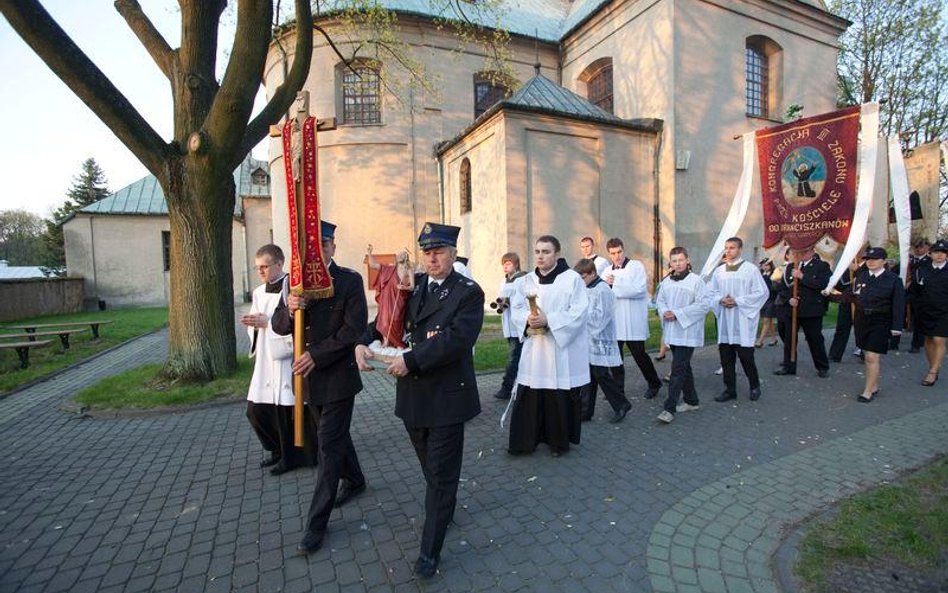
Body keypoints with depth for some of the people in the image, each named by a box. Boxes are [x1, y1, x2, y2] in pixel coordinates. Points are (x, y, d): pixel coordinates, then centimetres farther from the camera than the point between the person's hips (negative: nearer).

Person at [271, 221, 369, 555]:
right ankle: (354, 481, 47)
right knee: (335, 434, 22)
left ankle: (317, 522, 14)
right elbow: (278, 326, 1)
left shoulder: (349, 280, -11)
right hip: (308, 377, 6)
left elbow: (354, 329, -17)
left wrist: (316, 356, -21)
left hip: (337, 376, -6)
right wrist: (289, 310, -21)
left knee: (329, 444, 0)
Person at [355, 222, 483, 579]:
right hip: (412, 394, 6)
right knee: (430, 466, 24)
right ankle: (445, 510, 50)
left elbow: (456, 338, -23)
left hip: (446, 396, -6)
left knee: (441, 473, 6)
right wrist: (363, 344, -12)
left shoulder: (469, 292, -11)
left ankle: (430, 550, 22)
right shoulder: (412, 285, 7)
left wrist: (410, 360, -26)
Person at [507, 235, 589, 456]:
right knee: (528, 396, 6)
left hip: (562, 349, -4)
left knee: (560, 399, 5)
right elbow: (516, 307, 9)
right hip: (534, 349, 4)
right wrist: (527, 319, -13)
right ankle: (524, 440, 20)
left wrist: (548, 320, -21)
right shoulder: (528, 280, 8)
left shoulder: (572, 279, -6)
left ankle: (559, 441, 24)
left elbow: (578, 313, -13)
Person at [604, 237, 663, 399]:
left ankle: (654, 383, 30)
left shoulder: (636, 266, -4)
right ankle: (618, 389, 22)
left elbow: (639, 289, -18)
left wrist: (615, 283, -15)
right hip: (614, 321, 5)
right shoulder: (607, 271, 13)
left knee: (639, 355, 7)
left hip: (633, 322, -4)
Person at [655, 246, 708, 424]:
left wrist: (678, 313, -17)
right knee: (684, 367, 18)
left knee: (678, 369, -9)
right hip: (672, 332, 6)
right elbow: (660, 301, 12)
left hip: (688, 332, -6)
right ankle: (692, 401, 33)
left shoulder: (696, 281, -9)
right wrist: (665, 312, -10)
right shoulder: (666, 281, 8)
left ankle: (669, 408, -6)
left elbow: (703, 305, -13)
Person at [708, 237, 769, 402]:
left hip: (743, 322, -4)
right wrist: (720, 300, -9)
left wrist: (738, 301, -14)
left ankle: (755, 386, 25)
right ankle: (730, 390, 17)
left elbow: (762, 292, -7)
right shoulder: (718, 271, 8)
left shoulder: (751, 269, -4)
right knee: (726, 357, 7)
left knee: (746, 356, 1)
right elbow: (711, 293, 12)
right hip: (724, 322, 4)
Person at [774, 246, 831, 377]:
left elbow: (823, 284, -17)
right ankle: (788, 366, 19)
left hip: (811, 311, -3)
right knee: (788, 339, 8)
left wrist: (802, 276, -17)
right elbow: (781, 286, 9)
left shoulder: (822, 266, 0)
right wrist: (788, 298, -8)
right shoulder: (790, 266, 11)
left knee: (815, 339, 6)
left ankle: (823, 367, 22)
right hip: (790, 309, 4)